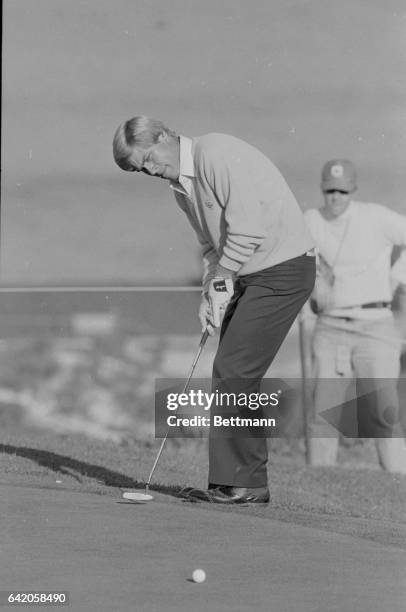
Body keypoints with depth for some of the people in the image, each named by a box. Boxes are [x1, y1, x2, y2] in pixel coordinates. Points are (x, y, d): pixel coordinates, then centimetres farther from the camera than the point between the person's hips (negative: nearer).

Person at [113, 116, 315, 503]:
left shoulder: (217, 154, -18)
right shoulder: (180, 185, 12)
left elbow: (248, 229, -23)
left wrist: (219, 281, -14)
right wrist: (211, 293, 2)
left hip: (282, 270, -9)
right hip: (249, 276, 9)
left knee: (234, 371, -12)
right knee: (230, 374, 6)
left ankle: (241, 481, -8)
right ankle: (245, 484, 10)